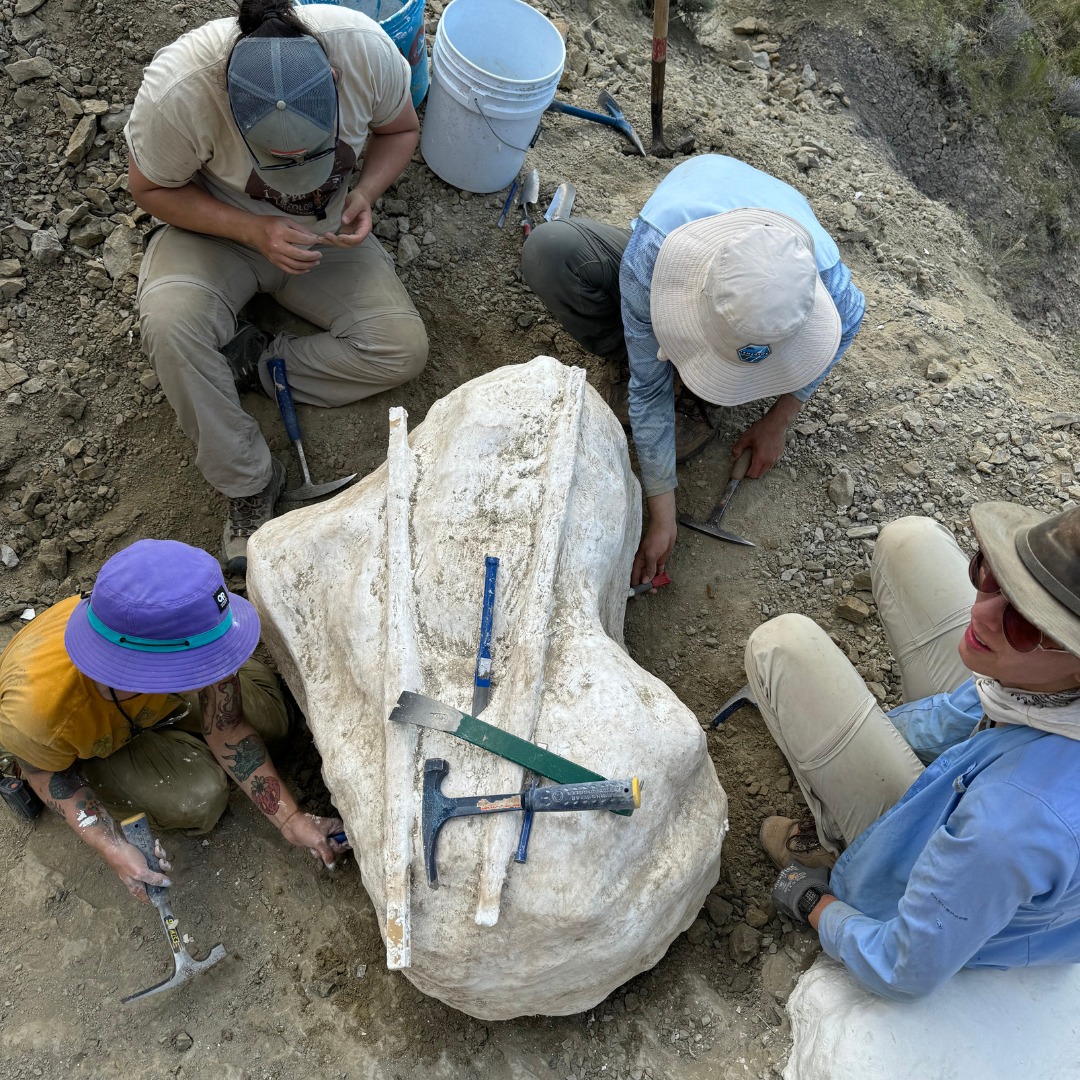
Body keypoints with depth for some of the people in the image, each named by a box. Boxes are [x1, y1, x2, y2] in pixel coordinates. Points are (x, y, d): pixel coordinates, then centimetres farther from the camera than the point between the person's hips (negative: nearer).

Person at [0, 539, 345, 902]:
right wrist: (113, 849, -29)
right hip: (84, 745, -3)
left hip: (155, 697, 3)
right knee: (199, 796, -22)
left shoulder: (184, 625, -38)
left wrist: (291, 821, -23)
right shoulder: (40, 712, -45)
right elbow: (46, 771, -19)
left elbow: (227, 730, -22)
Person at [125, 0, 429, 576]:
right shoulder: (176, 90, -34)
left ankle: (246, 361, -6)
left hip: (326, 231, 3)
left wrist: (365, 193, -25)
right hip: (217, 227, -2)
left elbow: (399, 129, -5)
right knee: (169, 322, -33)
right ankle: (249, 484, -16)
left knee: (404, 348, -17)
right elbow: (150, 187, -15)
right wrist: (254, 232, -29)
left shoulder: (366, 49, -27)